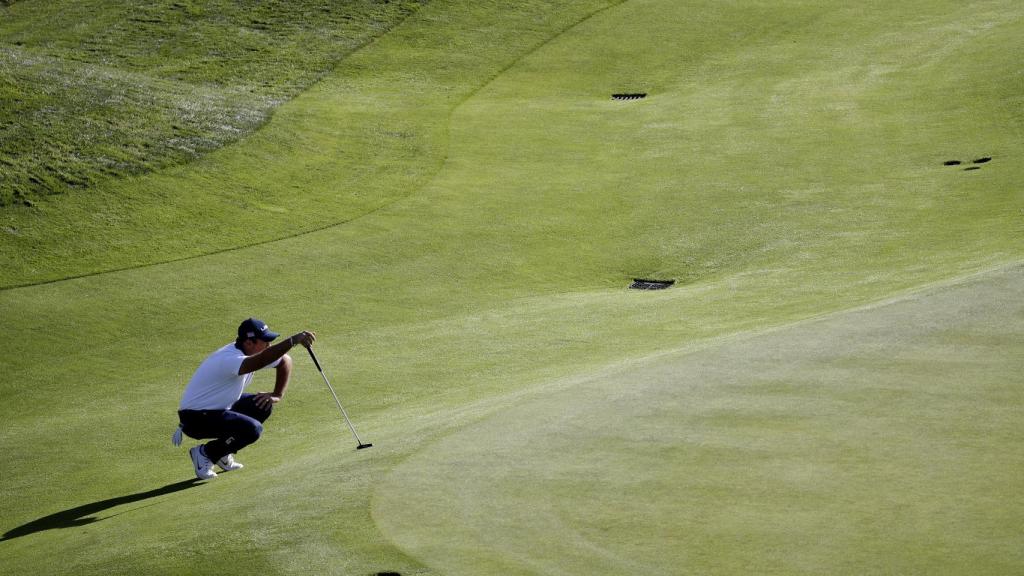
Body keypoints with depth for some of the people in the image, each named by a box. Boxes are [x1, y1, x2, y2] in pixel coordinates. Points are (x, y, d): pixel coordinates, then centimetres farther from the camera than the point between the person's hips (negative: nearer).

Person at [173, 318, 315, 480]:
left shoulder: (250, 352, -3)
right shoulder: (230, 359, -31)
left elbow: (285, 361, 12)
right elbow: (261, 361, -51)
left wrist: (277, 395, 1)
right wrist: (293, 340, -59)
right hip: (194, 418, -10)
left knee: (263, 406, 2)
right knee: (253, 429, -25)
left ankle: (222, 455, 11)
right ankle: (205, 453, -4)